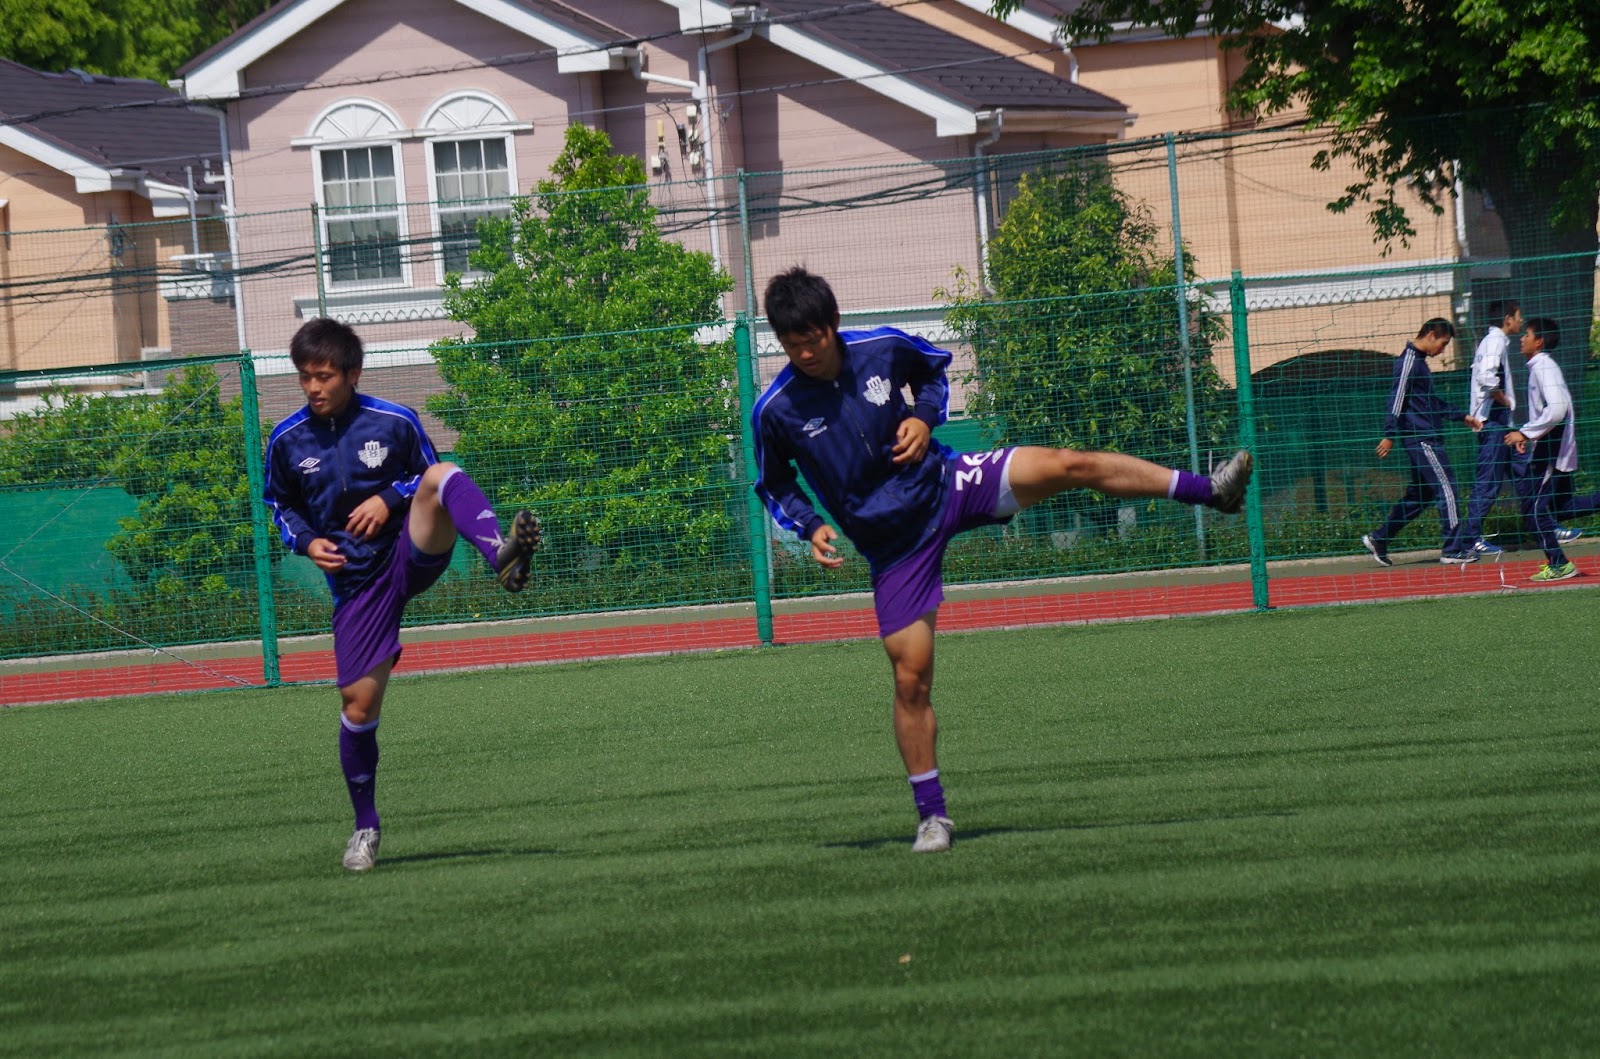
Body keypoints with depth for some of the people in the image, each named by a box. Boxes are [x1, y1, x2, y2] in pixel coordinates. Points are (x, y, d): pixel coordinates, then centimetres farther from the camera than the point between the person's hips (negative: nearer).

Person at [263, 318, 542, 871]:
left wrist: (390, 499, -10)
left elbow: (428, 475, 10)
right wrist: (307, 542, -2)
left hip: (411, 552, -2)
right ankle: (365, 827, 17)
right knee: (359, 701, -2)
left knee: (445, 475, -30)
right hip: (355, 579, 2)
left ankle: (502, 557, -57)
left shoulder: (395, 423, -3)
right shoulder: (287, 442, 3)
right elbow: (281, 504, 19)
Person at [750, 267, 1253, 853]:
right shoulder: (775, 411, -14)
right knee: (911, 676, -4)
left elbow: (935, 369, 13)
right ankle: (931, 814, 9)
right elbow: (773, 486, 4)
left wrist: (925, 418, -6)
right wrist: (811, 527, -14)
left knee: (1066, 465, -16)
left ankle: (1209, 490, -10)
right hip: (892, 543, -2)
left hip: (946, 484, 2)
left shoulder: (883, 348, -9)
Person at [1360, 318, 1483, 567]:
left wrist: (1462, 416, 27)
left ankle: (1379, 539, 16)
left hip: (1427, 437, 10)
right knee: (1446, 488, -8)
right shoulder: (1409, 360, -12)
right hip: (1421, 437, -10)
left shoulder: (1418, 360, 19)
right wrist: (1390, 435, -21)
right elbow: (1397, 398, -18)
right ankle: (1453, 549, -6)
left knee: (1417, 495, 13)